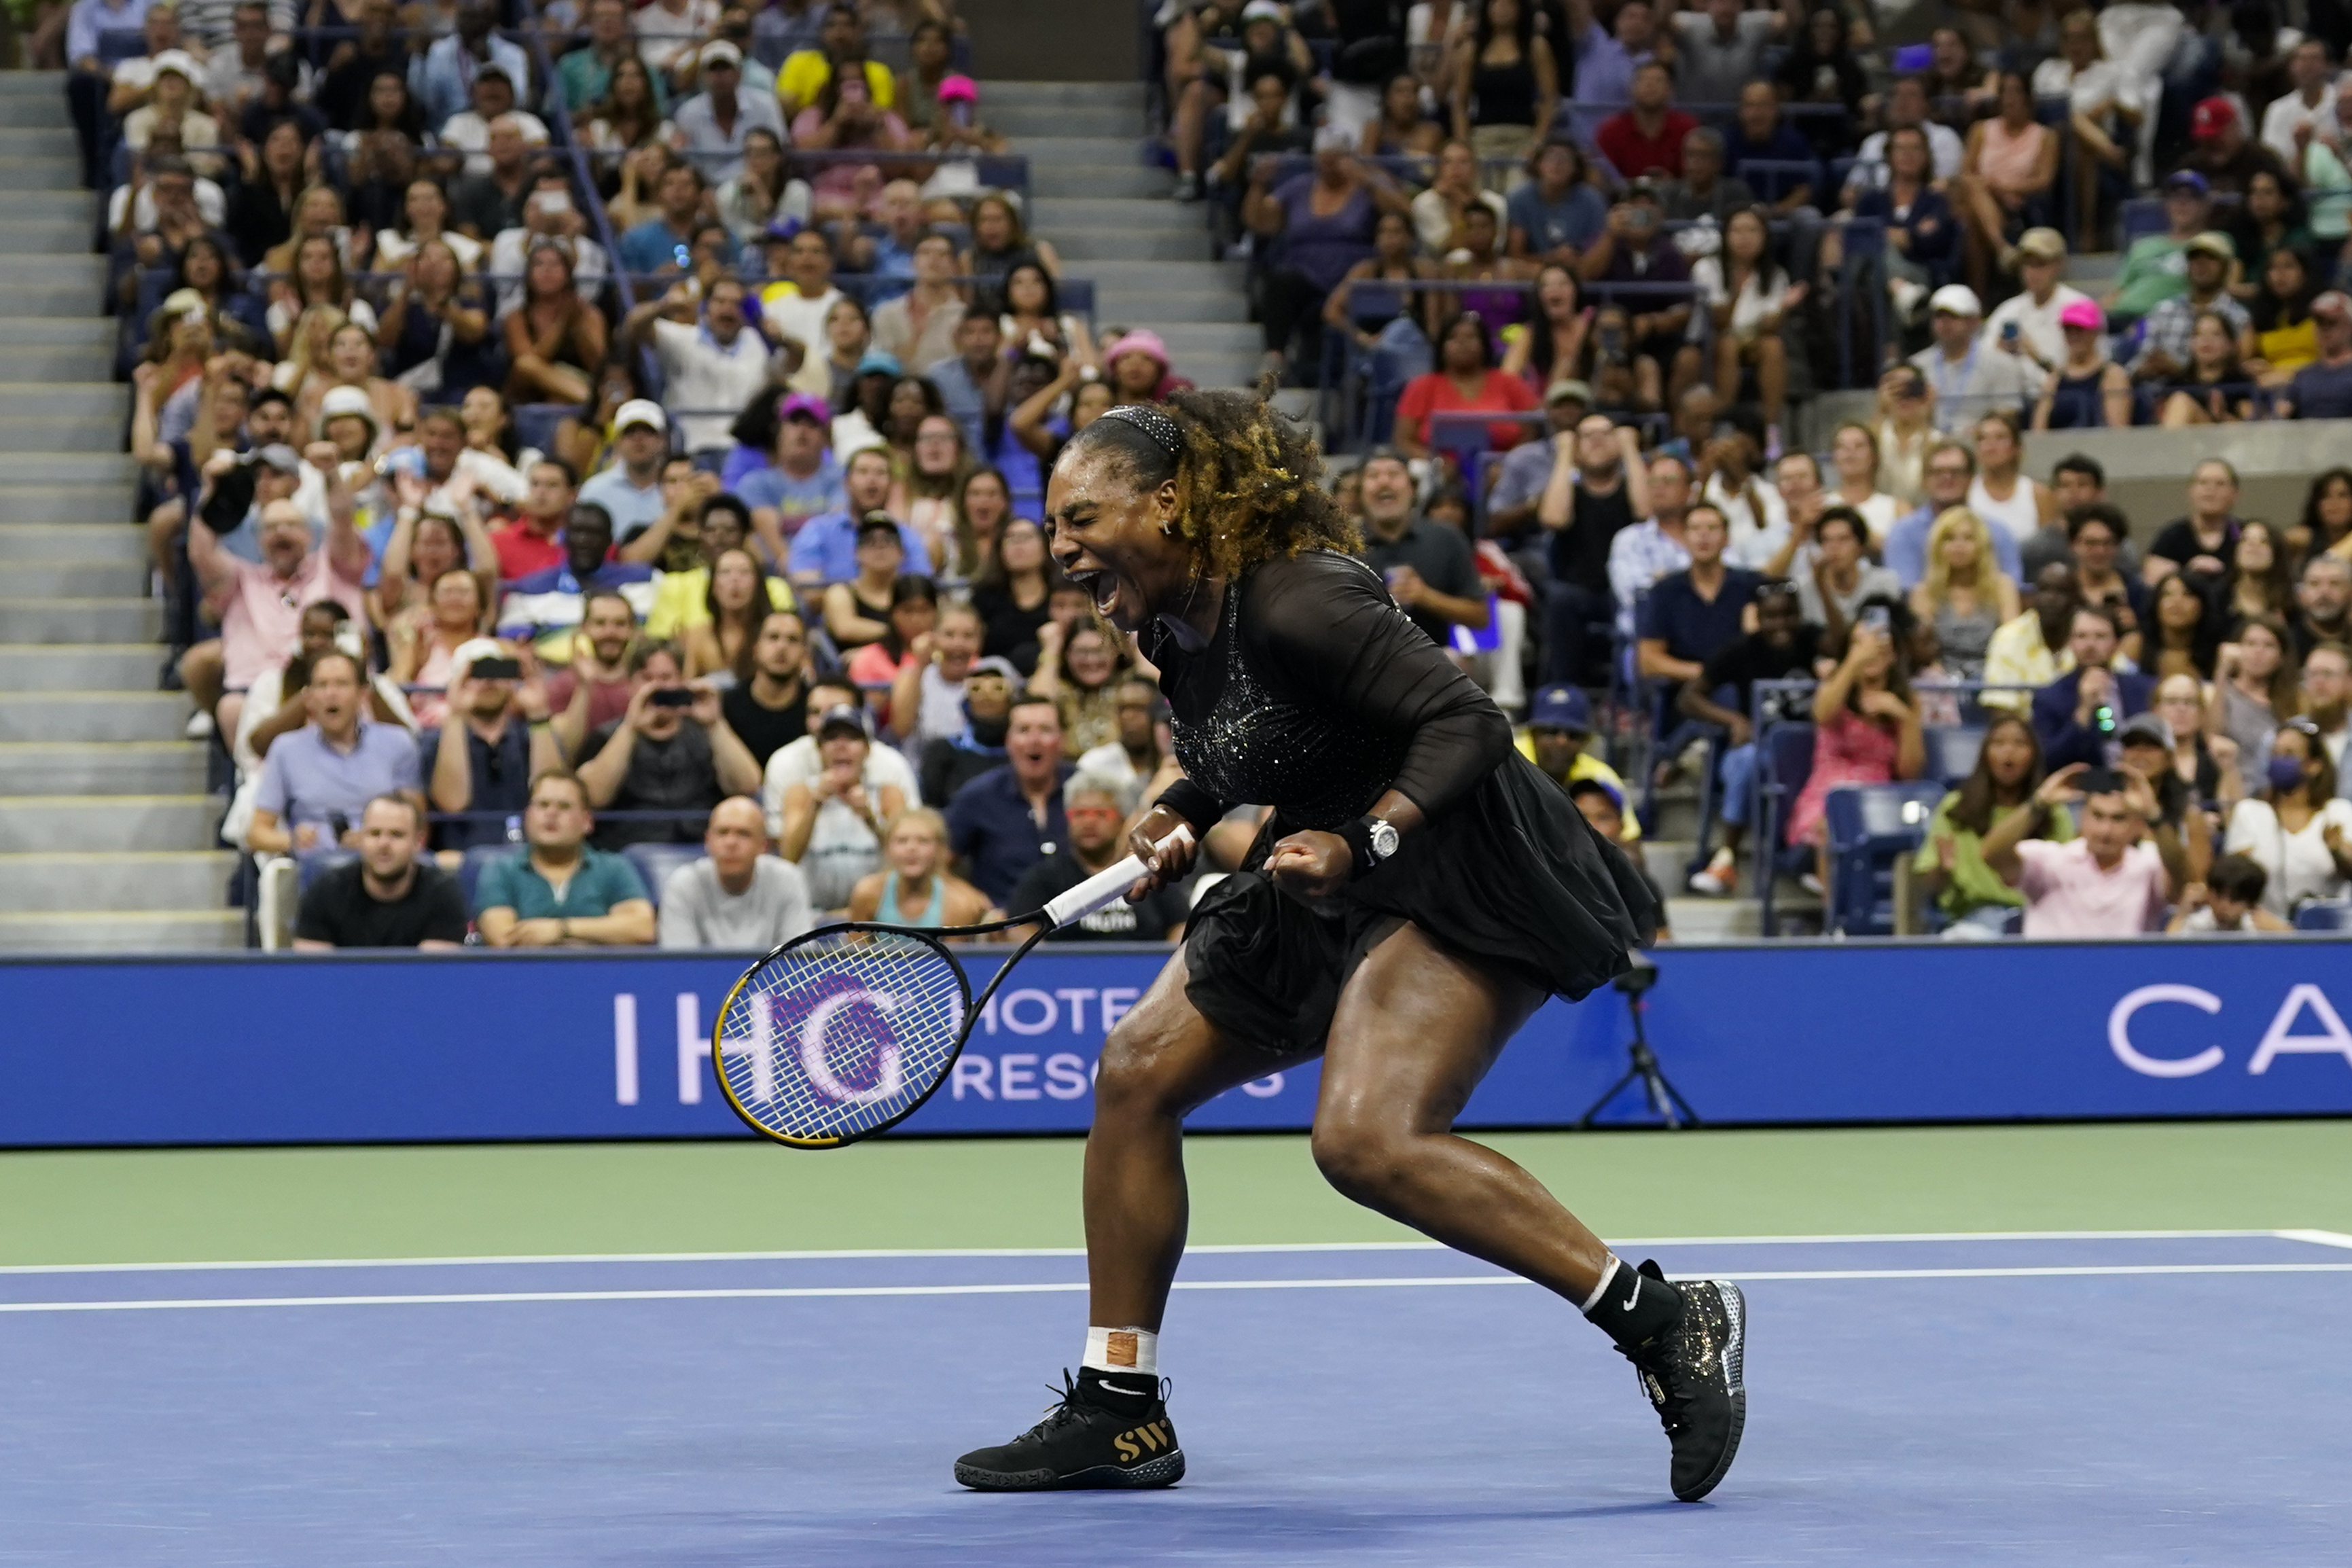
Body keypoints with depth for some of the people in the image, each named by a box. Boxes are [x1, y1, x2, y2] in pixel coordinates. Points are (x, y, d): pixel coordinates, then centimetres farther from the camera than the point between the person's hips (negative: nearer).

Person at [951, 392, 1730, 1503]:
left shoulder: (1294, 603, -23)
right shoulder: (1170, 627, 4)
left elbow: (1467, 726, -25)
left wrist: (1360, 843, -36)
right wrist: (1179, 817, 4)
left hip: (1458, 877, -10)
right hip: (1327, 887, 10)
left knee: (1368, 1141, -27)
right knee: (1136, 1073, 7)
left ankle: (1665, 1321, -23)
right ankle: (1117, 1411, 16)